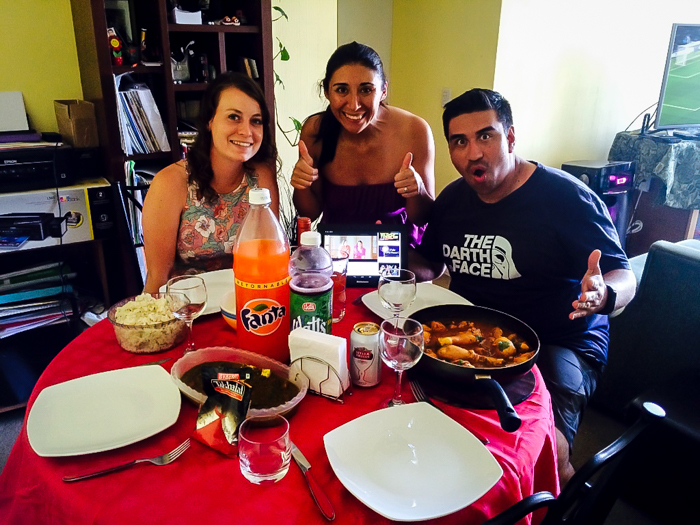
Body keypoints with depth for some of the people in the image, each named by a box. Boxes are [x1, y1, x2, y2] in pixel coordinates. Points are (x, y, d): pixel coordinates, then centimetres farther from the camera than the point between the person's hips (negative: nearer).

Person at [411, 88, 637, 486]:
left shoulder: (565, 196, -9)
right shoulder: (454, 198, 8)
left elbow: (624, 277, -7)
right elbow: (429, 265, 20)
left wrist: (603, 295, -31)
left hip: (559, 344, -5)